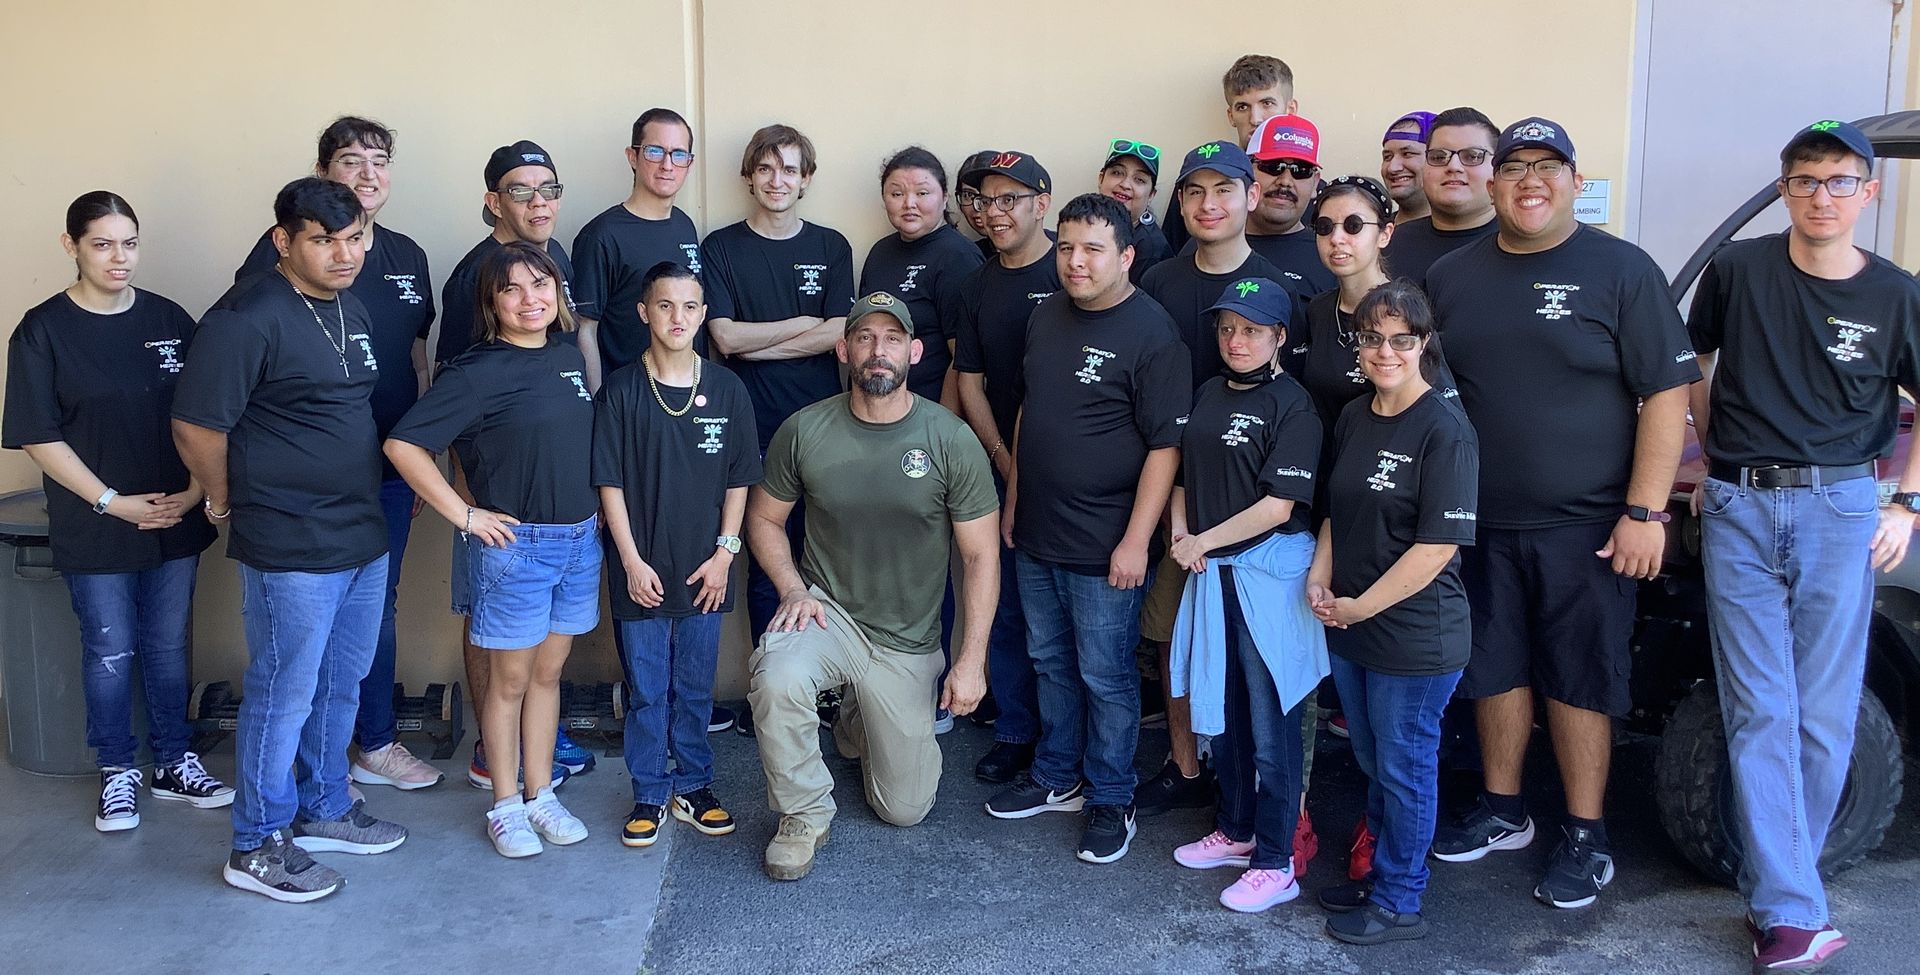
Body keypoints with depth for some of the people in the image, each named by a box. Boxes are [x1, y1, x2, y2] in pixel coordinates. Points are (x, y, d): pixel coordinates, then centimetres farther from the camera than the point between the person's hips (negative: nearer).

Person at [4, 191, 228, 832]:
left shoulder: (169, 320, 3)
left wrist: (197, 489, -7)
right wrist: (112, 502, -14)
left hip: (175, 521, 3)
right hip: (95, 527, -3)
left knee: (168, 644, 13)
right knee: (110, 651, 8)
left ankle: (174, 764, 26)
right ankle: (117, 773, 24)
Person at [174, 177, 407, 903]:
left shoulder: (352, 310, 10)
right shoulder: (248, 318, -16)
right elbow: (196, 426, -16)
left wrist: (367, 502, 16)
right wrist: (227, 504, -2)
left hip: (364, 537, 8)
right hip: (291, 550, -8)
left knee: (341, 686, 19)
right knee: (283, 696, 4)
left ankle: (322, 810, 36)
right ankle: (257, 848, 19)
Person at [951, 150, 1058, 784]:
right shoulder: (979, 285, 11)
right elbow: (970, 382, 10)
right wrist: (1006, 461, -2)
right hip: (1002, 466, 5)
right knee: (1006, 607, 8)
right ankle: (1015, 732, 21)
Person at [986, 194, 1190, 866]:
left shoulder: (1151, 332, -15)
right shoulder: (1047, 315, 7)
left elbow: (1166, 446, -17)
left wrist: (1136, 540, -19)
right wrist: (1013, 500, 16)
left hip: (1103, 547, -7)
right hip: (1036, 534, 7)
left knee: (1105, 676, 6)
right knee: (1051, 663, 19)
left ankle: (1110, 800, 22)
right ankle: (1056, 777, 35)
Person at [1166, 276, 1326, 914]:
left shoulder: (1291, 406, -11)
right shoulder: (1208, 395, 10)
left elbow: (1278, 506, -17)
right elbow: (1183, 473, 15)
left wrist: (1203, 541, -12)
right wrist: (1180, 532, -3)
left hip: (1269, 572, -7)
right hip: (1210, 573, 7)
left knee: (1271, 723, 1)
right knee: (1220, 708, 17)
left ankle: (1274, 863, 12)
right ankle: (1235, 830, 34)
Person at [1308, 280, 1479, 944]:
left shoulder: (1445, 430, -16)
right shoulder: (1353, 418, 7)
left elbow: (1440, 543, -20)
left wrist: (1362, 606, -16)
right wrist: (1320, 578, 1)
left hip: (1415, 636, -7)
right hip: (1348, 629, 7)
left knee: (1404, 767, 8)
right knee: (1372, 762, 20)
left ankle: (1398, 902, 24)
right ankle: (1379, 873, 37)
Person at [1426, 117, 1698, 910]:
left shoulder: (1621, 270, -5)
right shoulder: (1452, 276, 7)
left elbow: (1666, 394, -8)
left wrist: (1644, 512, -14)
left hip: (1584, 528, -4)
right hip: (1480, 522, 4)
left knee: (1579, 681, 4)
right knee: (1496, 668, 14)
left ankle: (1586, 837, 18)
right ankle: (1503, 811, 30)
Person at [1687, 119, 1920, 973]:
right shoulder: (1737, 270, 2)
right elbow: (1693, 366, 16)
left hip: (1839, 510, 1)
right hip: (1738, 509, 0)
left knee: (1822, 714, 4)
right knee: (1760, 712, -3)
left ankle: (1777, 882, 21)